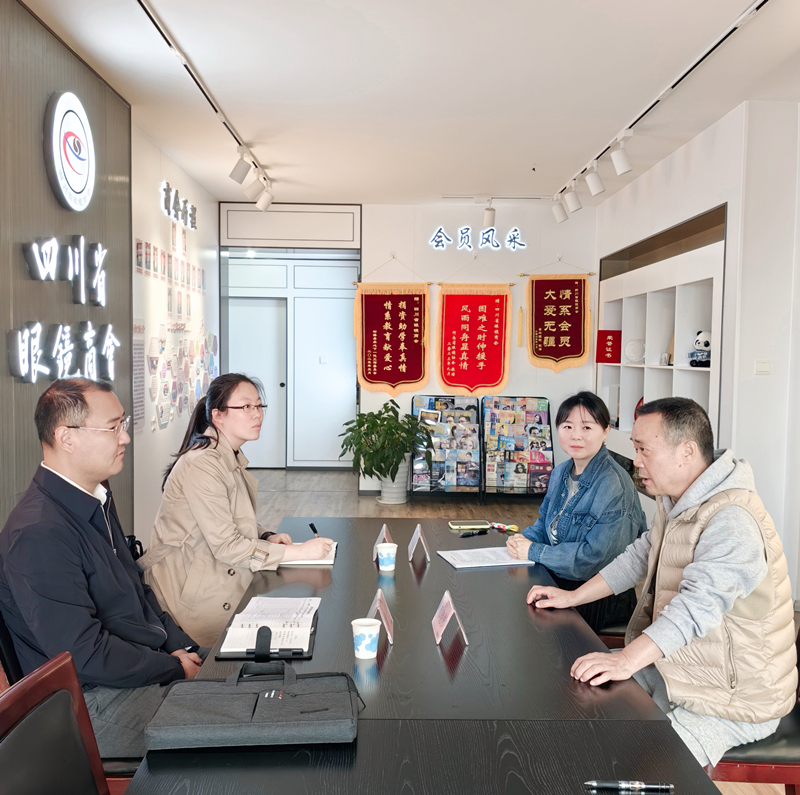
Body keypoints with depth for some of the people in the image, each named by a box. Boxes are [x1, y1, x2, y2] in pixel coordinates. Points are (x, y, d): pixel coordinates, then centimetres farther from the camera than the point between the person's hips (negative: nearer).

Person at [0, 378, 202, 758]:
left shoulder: (96, 500, 9)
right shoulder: (39, 534, -23)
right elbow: (84, 654, -23)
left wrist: (184, 647, 4)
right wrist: (175, 667, -14)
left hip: (153, 664, 9)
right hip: (97, 701, -9)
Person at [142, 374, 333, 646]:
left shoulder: (232, 460, 11)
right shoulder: (202, 465, -21)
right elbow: (226, 546, -23)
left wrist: (266, 537, -1)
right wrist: (298, 552, -22)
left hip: (226, 577, 9)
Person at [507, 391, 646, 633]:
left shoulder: (614, 485, -21)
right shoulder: (561, 473, 7)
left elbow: (596, 556, -25)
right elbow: (545, 522, 18)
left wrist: (534, 552, -19)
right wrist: (524, 539, -4)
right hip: (557, 575, 8)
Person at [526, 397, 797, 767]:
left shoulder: (732, 521, -28)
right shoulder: (675, 502, 6)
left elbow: (699, 602, -39)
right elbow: (641, 555, 17)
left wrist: (627, 660, -48)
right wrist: (573, 596, 12)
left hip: (735, 699, -9)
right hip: (673, 664, 9)